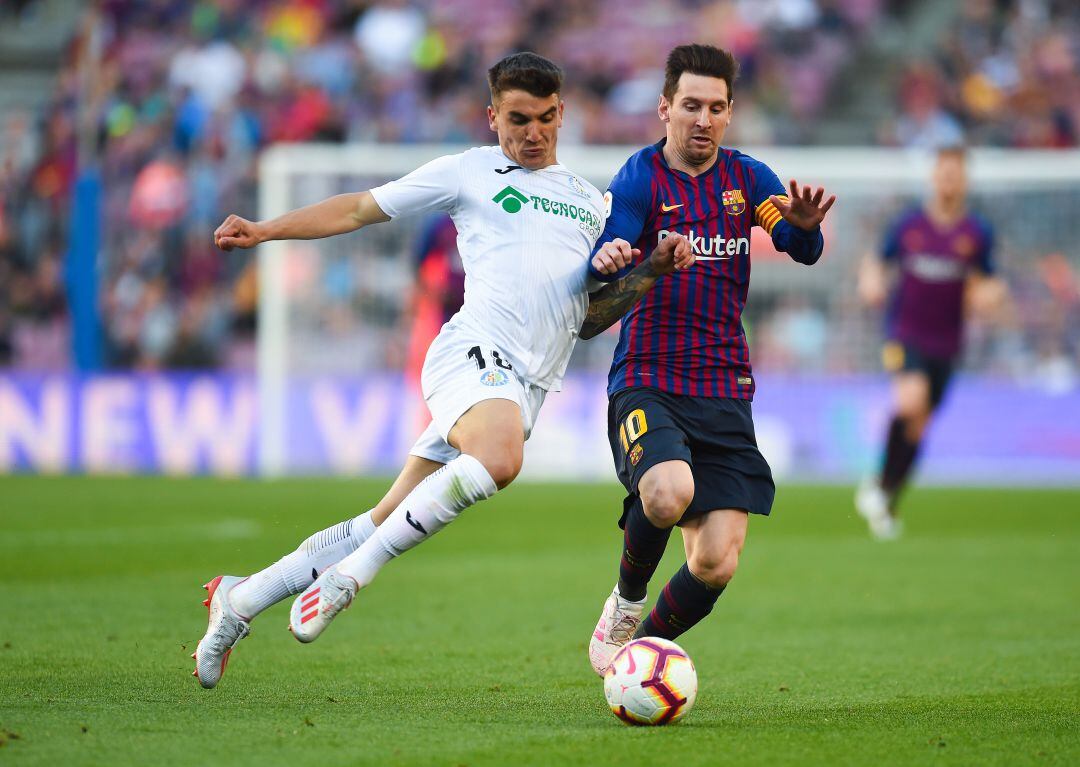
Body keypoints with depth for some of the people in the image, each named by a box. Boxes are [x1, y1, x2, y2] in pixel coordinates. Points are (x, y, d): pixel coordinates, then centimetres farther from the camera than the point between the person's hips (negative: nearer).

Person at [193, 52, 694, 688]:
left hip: (525, 386, 5)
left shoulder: (590, 201, 26)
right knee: (499, 458, -37)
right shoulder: (471, 171, 10)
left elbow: (592, 312, 29)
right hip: (475, 350, -5)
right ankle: (350, 576, -27)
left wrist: (652, 266, 8)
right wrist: (264, 231, 4)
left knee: (391, 524, 0)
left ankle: (242, 600, 12)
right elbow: (362, 208, 13)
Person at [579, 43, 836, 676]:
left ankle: (640, 647, 24)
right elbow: (598, 296, -11)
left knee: (717, 565, -6)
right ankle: (626, 602, -3)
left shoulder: (747, 178, 9)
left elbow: (803, 250, -6)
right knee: (669, 492, -34)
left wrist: (805, 226, -29)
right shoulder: (639, 180, -2)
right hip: (647, 383, -4)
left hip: (724, 393, 4)